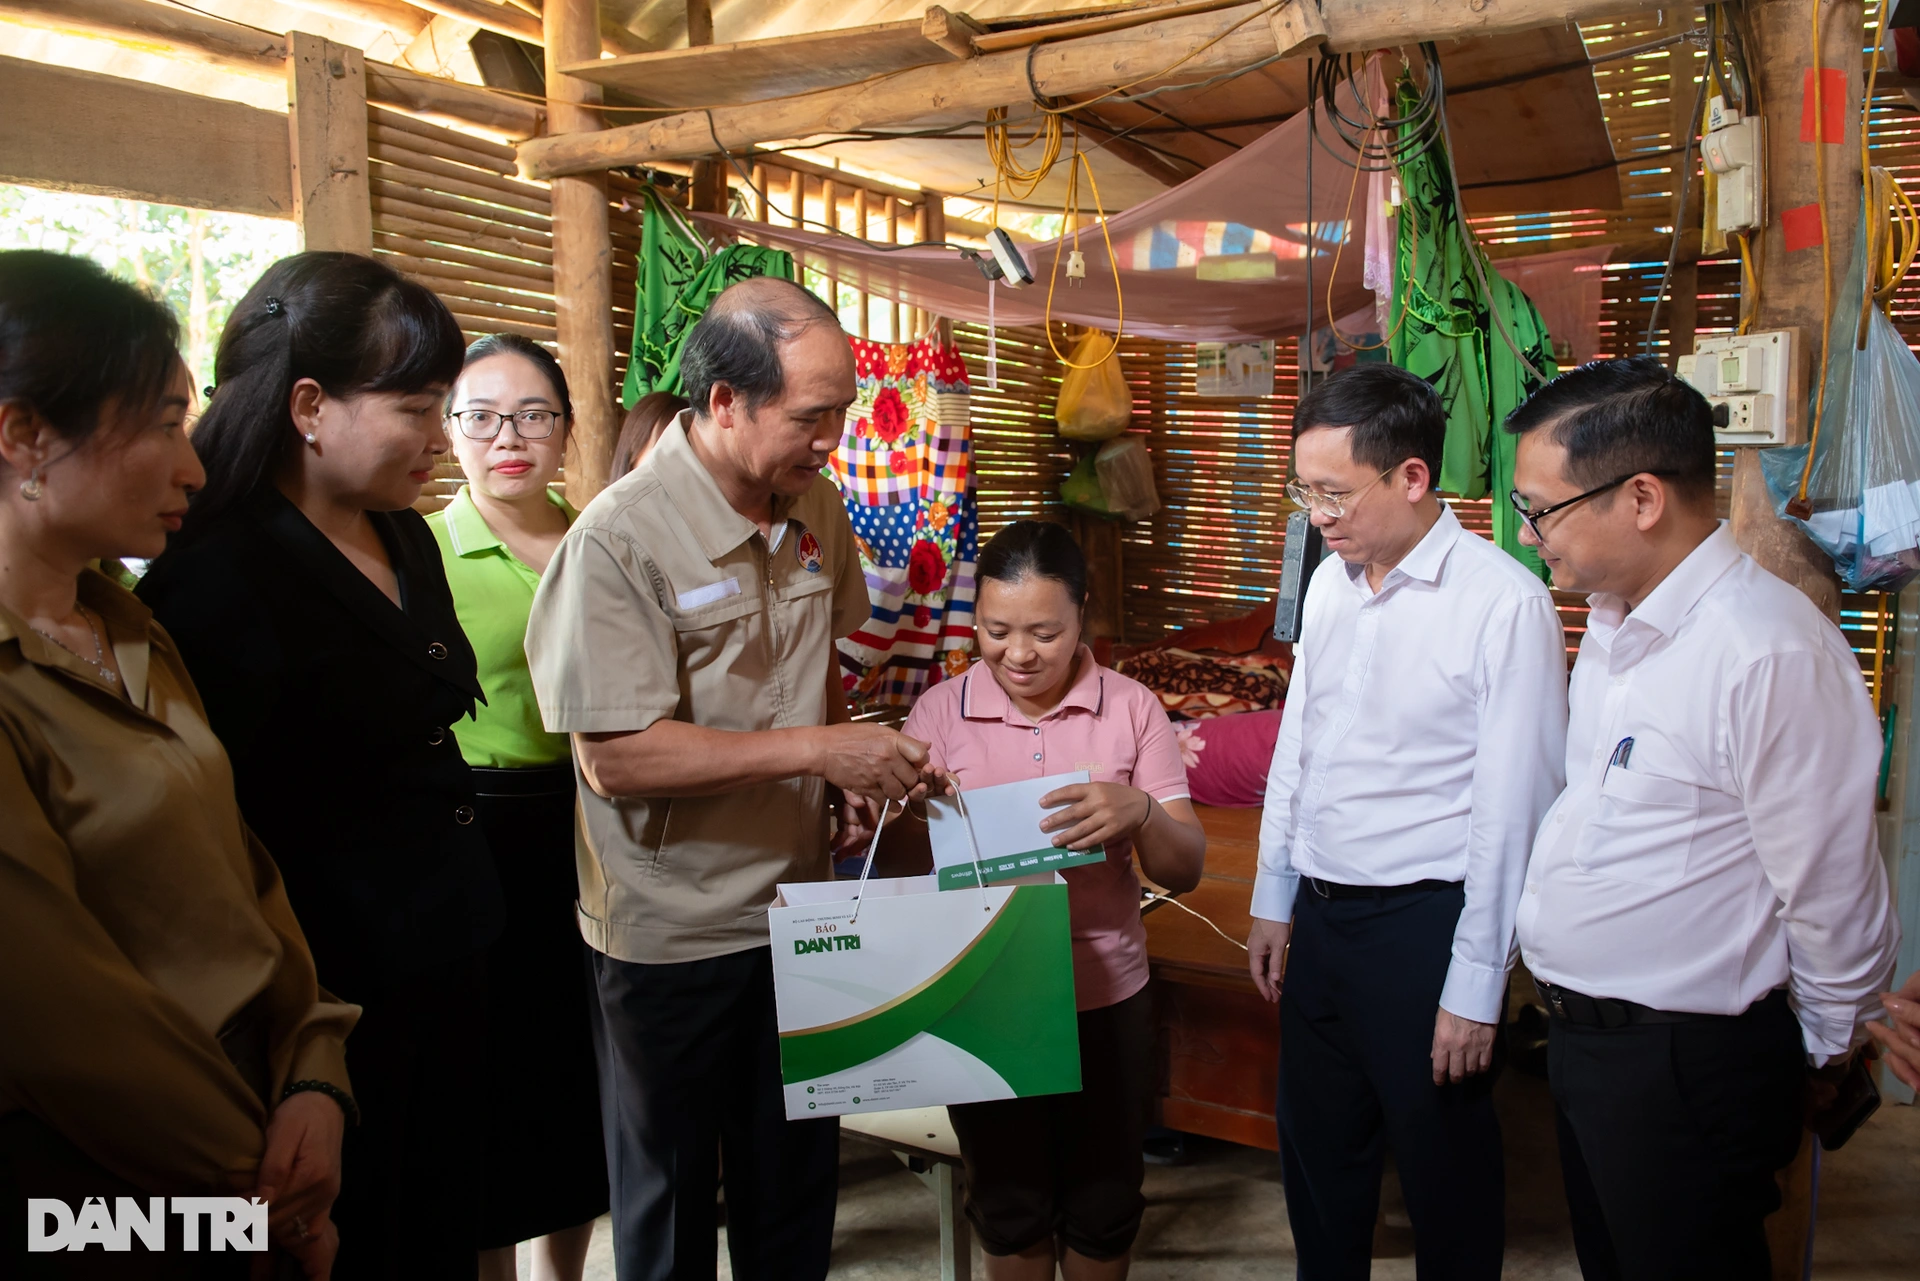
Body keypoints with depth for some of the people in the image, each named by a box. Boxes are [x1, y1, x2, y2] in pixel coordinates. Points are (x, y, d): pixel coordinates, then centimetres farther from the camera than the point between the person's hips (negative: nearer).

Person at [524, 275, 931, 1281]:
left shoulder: (815, 506, 0)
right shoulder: (619, 539, -22)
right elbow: (616, 755, -24)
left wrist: (858, 782, 2)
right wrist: (818, 751, -24)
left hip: (797, 910, 6)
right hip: (670, 935, -5)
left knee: (796, 1179, 21)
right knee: (668, 1199, 17)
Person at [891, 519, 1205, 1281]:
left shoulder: (1131, 709, -6)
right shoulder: (940, 712, -6)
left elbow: (1185, 872, -6)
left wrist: (1140, 814, -28)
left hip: (1105, 996, 0)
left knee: (1103, 1203, 16)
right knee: (1008, 1204, 17)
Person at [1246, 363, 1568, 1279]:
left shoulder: (1504, 601, -16)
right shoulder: (1330, 582, 5)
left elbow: (1513, 807, -16)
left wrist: (1476, 987, -13)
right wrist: (1274, 900, 15)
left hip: (1422, 926, -6)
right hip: (1317, 919, 7)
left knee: (1445, 1175, 12)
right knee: (1315, 1156, 20)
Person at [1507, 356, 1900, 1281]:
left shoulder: (1774, 653, -25)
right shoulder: (1612, 622, 4)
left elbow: (1831, 893, -18)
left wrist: (1828, 1049, -3)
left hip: (1686, 1065, -8)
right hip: (1580, 1032, 8)